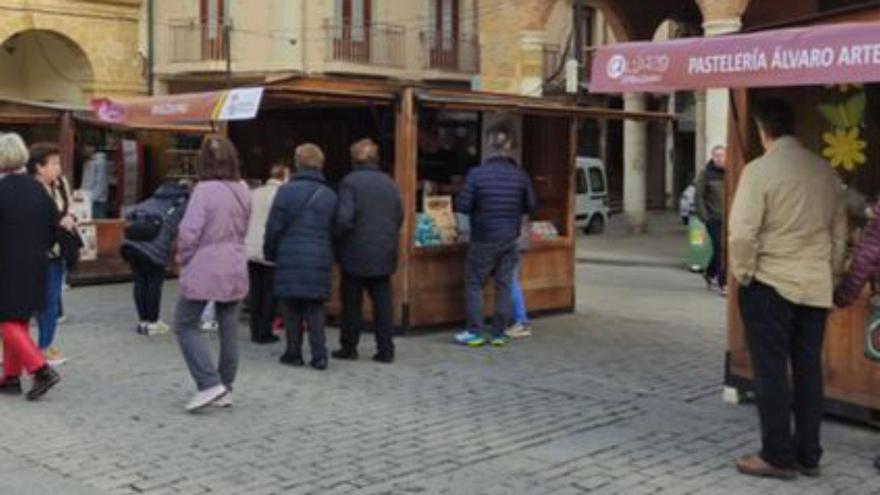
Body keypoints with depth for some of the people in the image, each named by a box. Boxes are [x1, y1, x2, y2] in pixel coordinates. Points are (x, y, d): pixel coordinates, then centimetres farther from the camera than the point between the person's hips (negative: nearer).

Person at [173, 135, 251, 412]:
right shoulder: (243, 191, 4)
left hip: (204, 270, -6)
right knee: (229, 329, 11)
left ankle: (210, 384, -3)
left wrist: (184, 261, -2)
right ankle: (226, 389, 19)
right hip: (235, 270, 6)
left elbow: (189, 233, -16)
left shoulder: (205, 190, -16)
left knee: (185, 325, 6)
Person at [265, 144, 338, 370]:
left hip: (291, 259, -3)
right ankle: (319, 355, 1)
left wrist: (270, 253, 9)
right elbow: (335, 232, 8)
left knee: (292, 308, 6)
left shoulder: (287, 191, -5)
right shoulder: (330, 196, 7)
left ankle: (294, 353, 10)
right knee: (315, 308, 7)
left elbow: (274, 227, -4)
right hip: (319, 260, 3)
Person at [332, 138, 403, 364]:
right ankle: (386, 350, 8)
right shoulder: (390, 184, 5)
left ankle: (349, 347, 16)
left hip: (356, 254, -4)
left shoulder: (350, 182, -10)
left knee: (352, 303, 8)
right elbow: (399, 218, 9)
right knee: (382, 303, 9)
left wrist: (337, 237, -1)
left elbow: (344, 219, -18)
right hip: (384, 255, 4)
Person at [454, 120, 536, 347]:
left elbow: (462, 206, -12)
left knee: (473, 283, 9)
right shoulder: (519, 175, -3)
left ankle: (475, 332, 9)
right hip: (509, 239, 3)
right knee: (504, 286, 10)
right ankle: (499, 333, 13)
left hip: (483, 240, -3)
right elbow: (530, 206, 3)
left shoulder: (477, 174, -13)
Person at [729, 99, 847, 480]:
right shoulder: (826, 171, 5)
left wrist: (742, 273, -3)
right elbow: (839, 231, 11)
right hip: (815, 286, 6)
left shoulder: (759, 170, -13)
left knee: (771, 371, 3)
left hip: (770, 284, -5)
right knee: (808, 370, 12)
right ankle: (808, 455, 19)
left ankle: (777, 456, 8)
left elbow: (743, 232, -17)